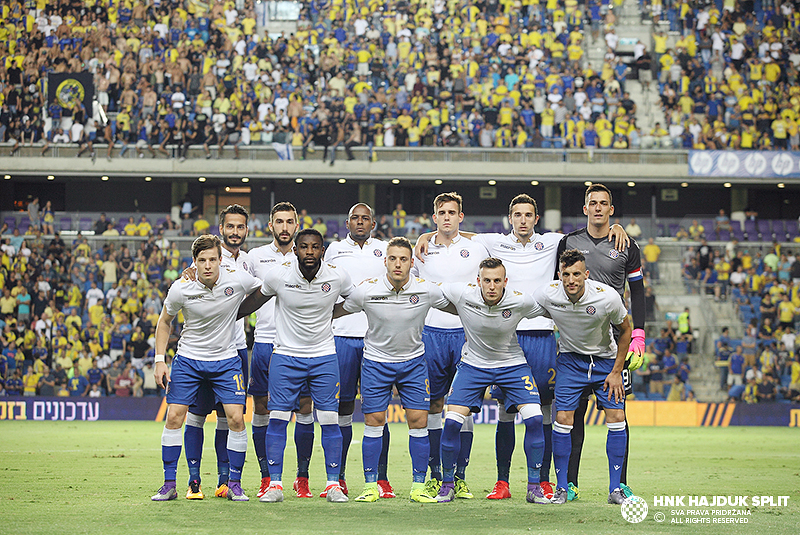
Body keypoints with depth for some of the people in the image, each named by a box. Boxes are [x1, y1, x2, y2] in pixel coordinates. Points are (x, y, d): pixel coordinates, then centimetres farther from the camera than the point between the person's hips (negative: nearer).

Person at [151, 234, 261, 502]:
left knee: (236, 418, -10)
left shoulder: (238, 279, -16)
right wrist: (160, 360, -3)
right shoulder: (180, 289, -15)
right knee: (174, 417, -7)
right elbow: (164, 322, 2)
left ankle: (234, 484, 4)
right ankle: (169, 485, 4)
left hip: (226, 359, 0)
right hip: (188, 359, 0)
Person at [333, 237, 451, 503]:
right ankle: (371, 486, 6)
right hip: (376, 360, -1)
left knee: (419, 421, -5)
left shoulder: (427, 291, -14)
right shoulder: (367, 291, -17)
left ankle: (418, 486, 3)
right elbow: (336, 310, 1)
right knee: (374, 423, -3)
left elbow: (457, 308, 6)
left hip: (413, 361, 1)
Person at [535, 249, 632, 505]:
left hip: (606, 359, 0)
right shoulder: (546, 295, -24)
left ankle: (615, 489, -1)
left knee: (616, 417, -9)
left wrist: (616, 372, -7)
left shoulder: (607, 297, -25)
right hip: (570, 357, 0)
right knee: (563, 418, -12)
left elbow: (625, 330, -7)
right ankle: (562, 488, -1)